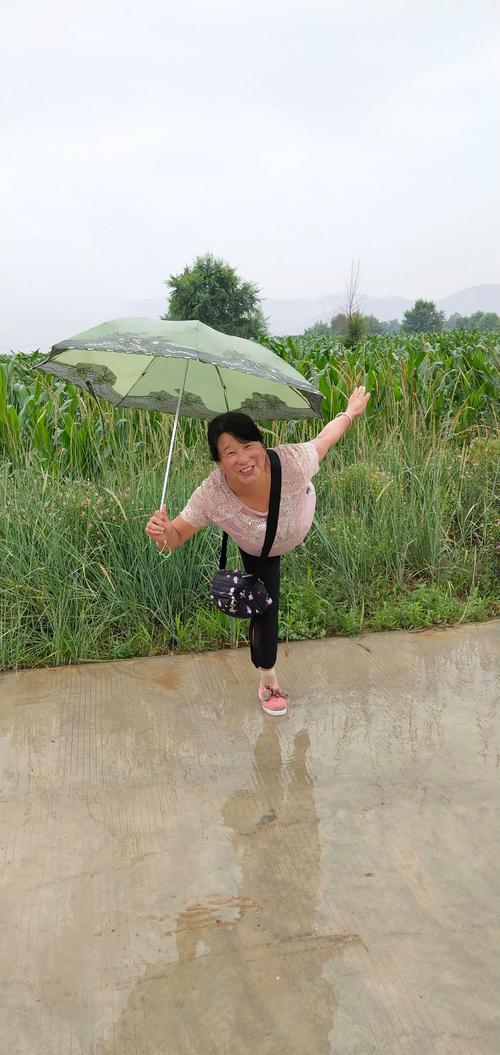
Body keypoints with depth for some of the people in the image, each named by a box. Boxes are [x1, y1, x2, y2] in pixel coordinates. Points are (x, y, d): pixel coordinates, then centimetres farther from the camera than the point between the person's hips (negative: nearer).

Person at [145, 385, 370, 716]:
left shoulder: (292, 462, -45)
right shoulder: (211, 495, -43)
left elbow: (325, 436, -24)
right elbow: (176, 537, -30)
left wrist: (351, 412, -4)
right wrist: (162, 532, -55)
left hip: (300, 526, 0)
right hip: (257, 550, 0)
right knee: (264, 607, 8)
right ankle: (268, 679, 35)